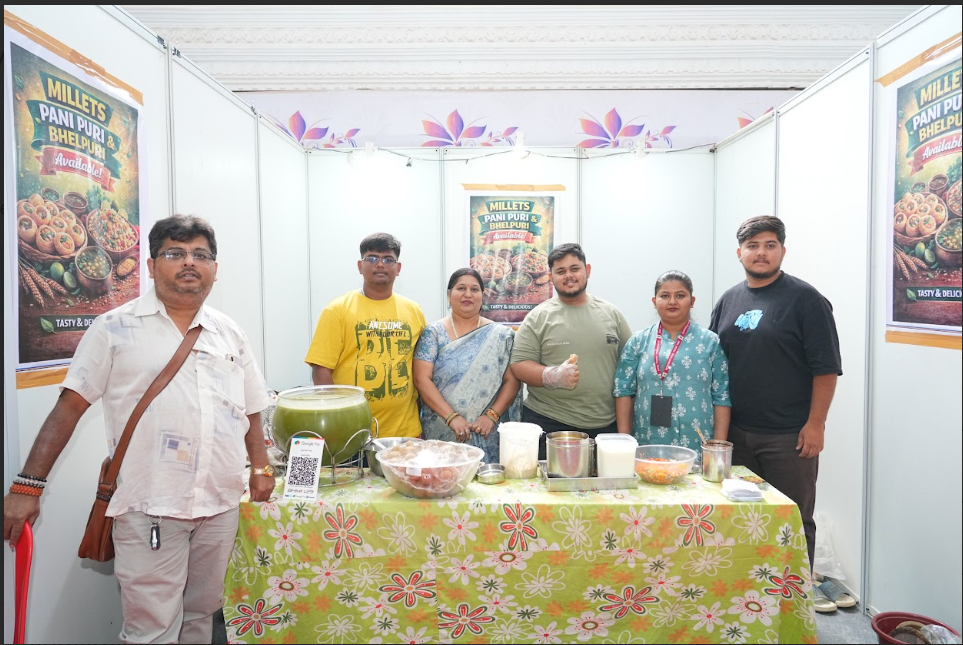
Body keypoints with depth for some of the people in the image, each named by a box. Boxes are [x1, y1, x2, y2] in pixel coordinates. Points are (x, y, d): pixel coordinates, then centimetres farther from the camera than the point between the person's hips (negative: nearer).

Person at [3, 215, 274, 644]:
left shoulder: (230, 334, 9)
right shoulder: (116, 328, -2)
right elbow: (69, 407, -3)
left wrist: (261, 467, 7)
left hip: (222, 504, 4)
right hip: (149, 508, -4)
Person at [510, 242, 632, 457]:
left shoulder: (611, 313, 10)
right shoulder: (538, 317, 2)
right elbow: (519, 365, -2)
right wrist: (552, 375, -20)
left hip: (606, 426, 2)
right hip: (548, 424, -2)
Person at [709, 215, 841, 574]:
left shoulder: (804, 299, -5)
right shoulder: (729, 300, 10)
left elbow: (826, 367, -8)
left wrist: (815, 424, -13)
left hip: (789, 436, -5)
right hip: (736, 433, 5)